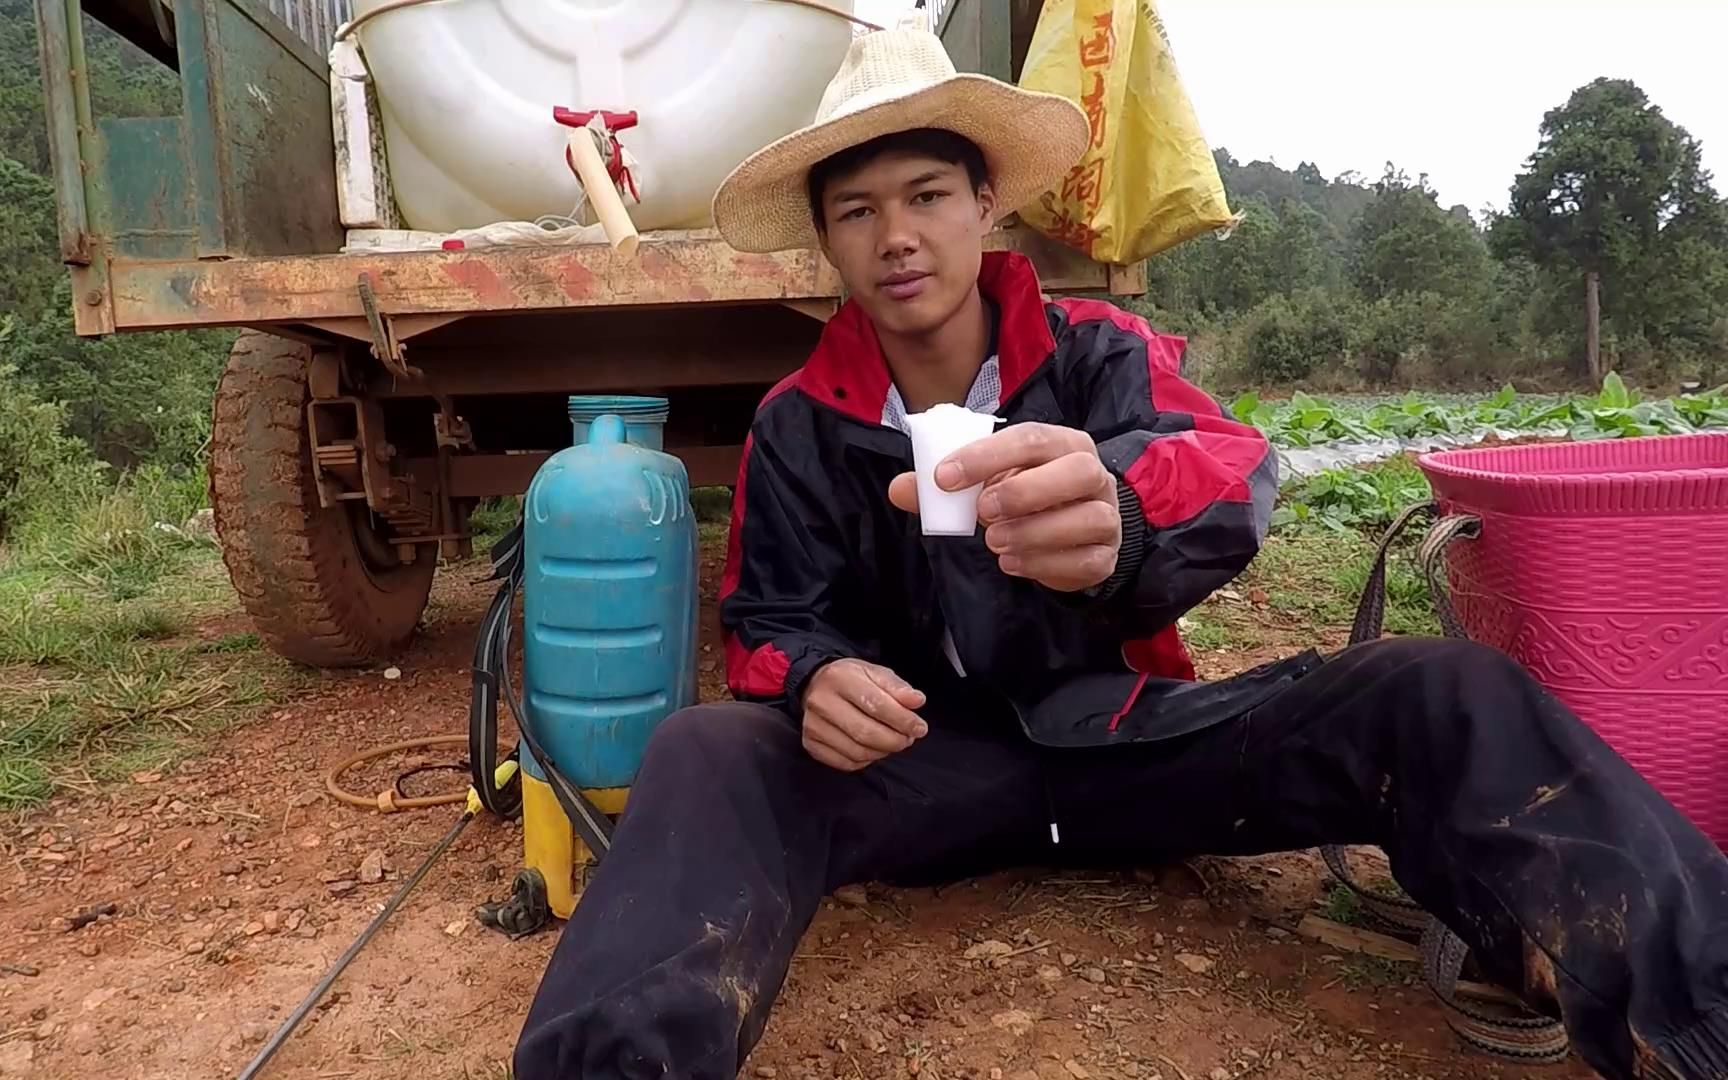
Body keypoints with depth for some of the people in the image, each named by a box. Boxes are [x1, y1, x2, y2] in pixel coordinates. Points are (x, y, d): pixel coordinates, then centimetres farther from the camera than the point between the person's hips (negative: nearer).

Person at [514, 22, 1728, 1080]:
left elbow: (1230, 470, -26)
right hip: (924, 758, 0)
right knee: (708, 757, -31)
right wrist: (814, 681, -24)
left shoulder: (1102, 352, -5)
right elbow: (767, 623, 4)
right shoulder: (798, 425, -1)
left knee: (1446, 694, -23)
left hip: (1121, 732, 1)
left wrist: (1117, 509, -53)